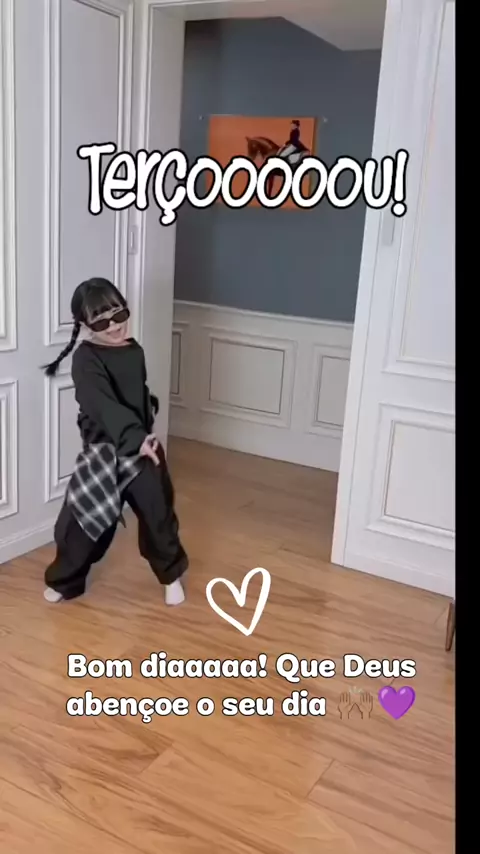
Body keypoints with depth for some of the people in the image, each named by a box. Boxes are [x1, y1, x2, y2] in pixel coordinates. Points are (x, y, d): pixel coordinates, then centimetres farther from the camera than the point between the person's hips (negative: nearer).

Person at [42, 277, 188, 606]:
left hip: (144, 447, 5)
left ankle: (172, 574, 33)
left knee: (158, 513, 11)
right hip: (103, 451, -4)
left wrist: (147, 435, 8)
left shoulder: (135, 351, 5)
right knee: (85, 517, 3)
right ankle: (64, 581, 27)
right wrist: (136, 438, -37)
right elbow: (104, 406, -28)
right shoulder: (86, 358, -15)